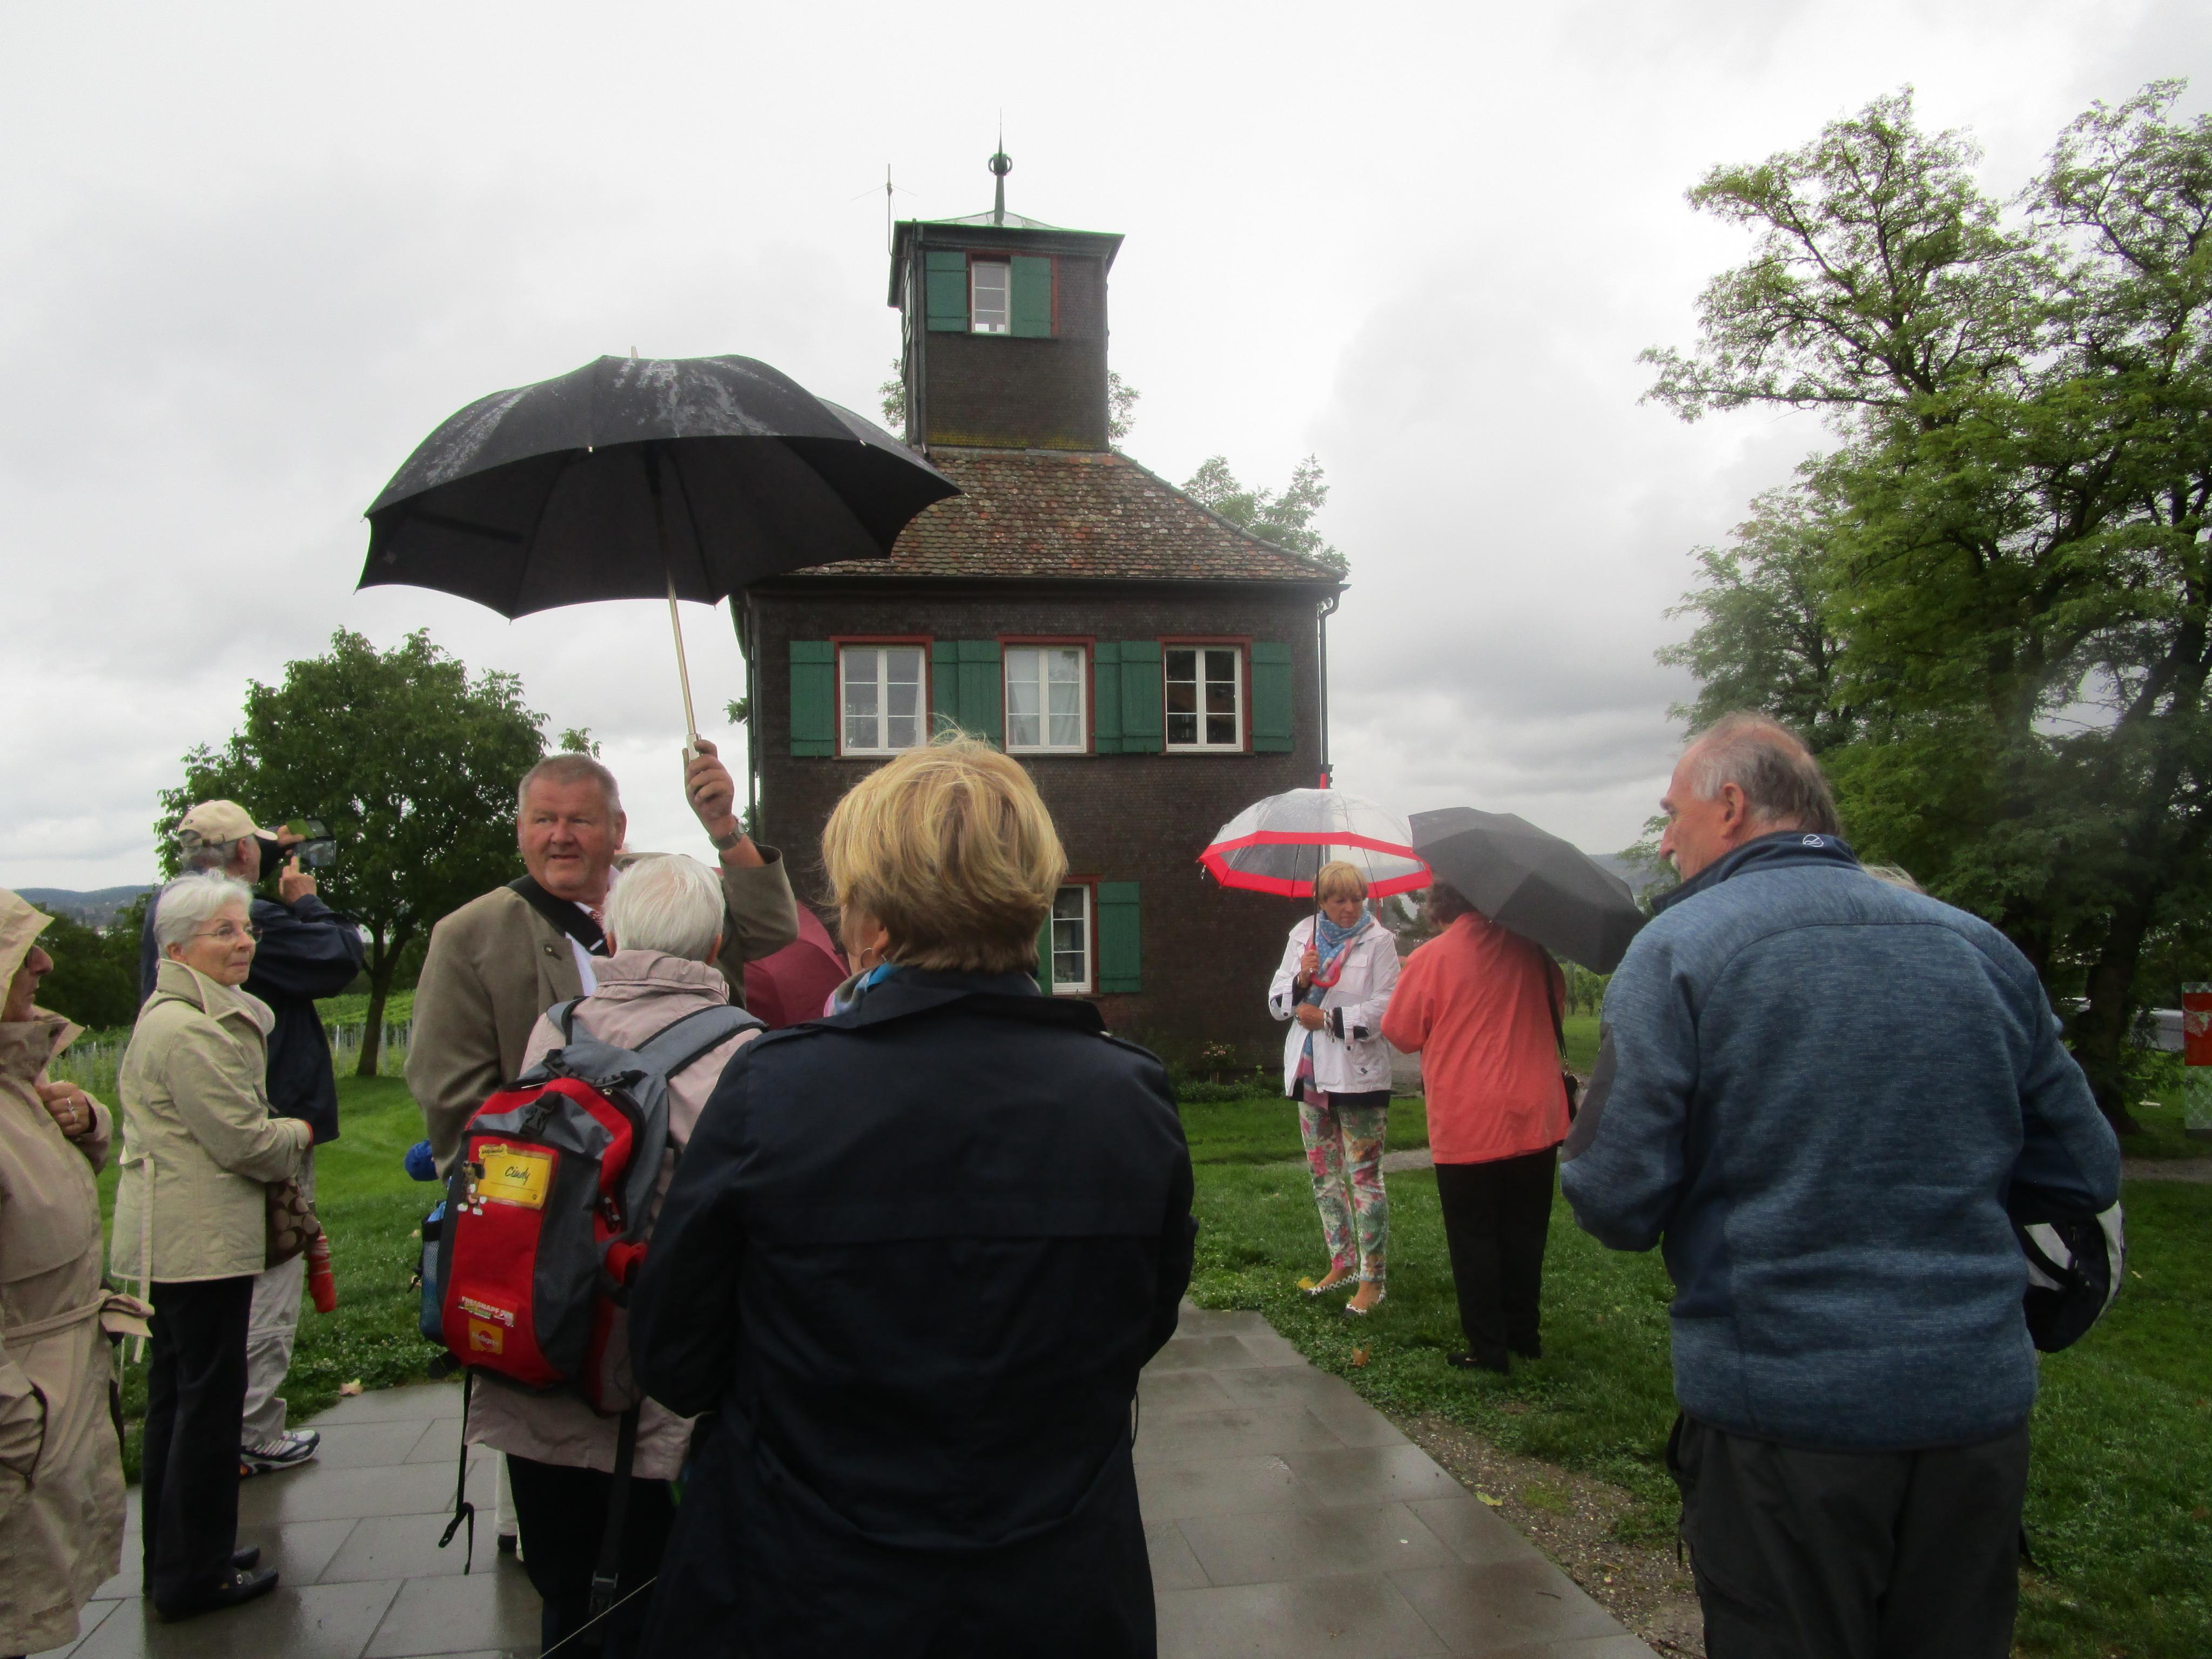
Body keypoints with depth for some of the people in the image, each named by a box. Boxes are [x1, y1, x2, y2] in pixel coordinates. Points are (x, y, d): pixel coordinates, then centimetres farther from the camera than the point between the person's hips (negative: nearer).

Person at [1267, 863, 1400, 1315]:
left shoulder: (1378, 941, -6)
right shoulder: (1302, 936, 8)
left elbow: (1384, 1010, -14)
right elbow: (1276, 1001, 8)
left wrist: (1327, 1018, -14)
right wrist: (1301, 980, -11)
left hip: (1359, 1076, -6)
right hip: (1310, 1073, 6)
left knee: (1364, 1175, -3)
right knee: (1324, 1173, 14)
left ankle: (1372, 1278, 7)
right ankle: (1342, 1263, 28)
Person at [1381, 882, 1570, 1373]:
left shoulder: (1430, 958, -11)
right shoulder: (1530, 949, 0)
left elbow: (1401, 1033, -3)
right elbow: (1557, 1000, 17)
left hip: (1466, 1125, -4)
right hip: (1534, 1116, 4)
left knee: (1473, 1238, 8)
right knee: (1524, 1231, 17)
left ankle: (1488, 1348, 11)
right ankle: (1524, 1334, 27)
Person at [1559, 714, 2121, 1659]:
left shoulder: (1677, 949, -12)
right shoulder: (1980, 947, 3)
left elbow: (1616, 1202, -15)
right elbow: (2083, 1175, 9)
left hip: (1781, 1412, -4)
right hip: (1983, 1406, 5)